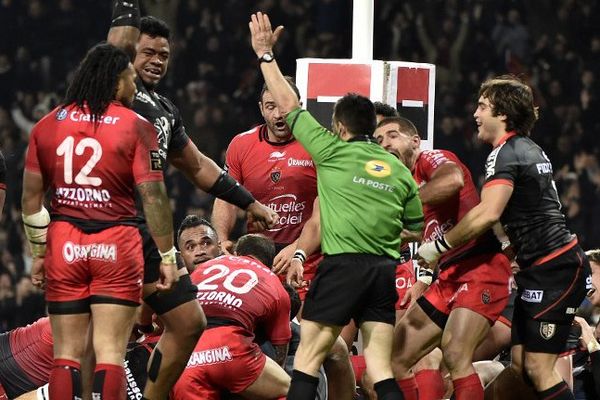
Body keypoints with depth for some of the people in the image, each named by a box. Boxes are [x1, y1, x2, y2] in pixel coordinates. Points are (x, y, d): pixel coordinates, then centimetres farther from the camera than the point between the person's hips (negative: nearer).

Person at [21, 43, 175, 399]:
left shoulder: (48, 125, 8)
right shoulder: (136, 127, -3)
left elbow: (31, 198, 10)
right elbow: (153, 197, -7)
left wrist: (38, 252, 20)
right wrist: (168, 256, -1)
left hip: (63, 246, 3)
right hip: (116, 246, -3)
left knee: (67, 353, 7)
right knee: (110, 352, -3)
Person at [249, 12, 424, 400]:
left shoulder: (332, 151, 1)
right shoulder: (400, 171, 13)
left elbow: (289, 105, 9)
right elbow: (417, 230, 18)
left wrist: (266, 55, 18)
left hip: (343, 266, -5)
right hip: (386, 270, 5)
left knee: (308, 357, 0)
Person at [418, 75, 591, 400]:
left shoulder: (505, 154, -13)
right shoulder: (529, 149, 18)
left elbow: (488, 214, -27)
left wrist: (439, 246, -18)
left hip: (555, 271, -10)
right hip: (538, 271, 10)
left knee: (538, 370, -13)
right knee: (520, 365, 8)